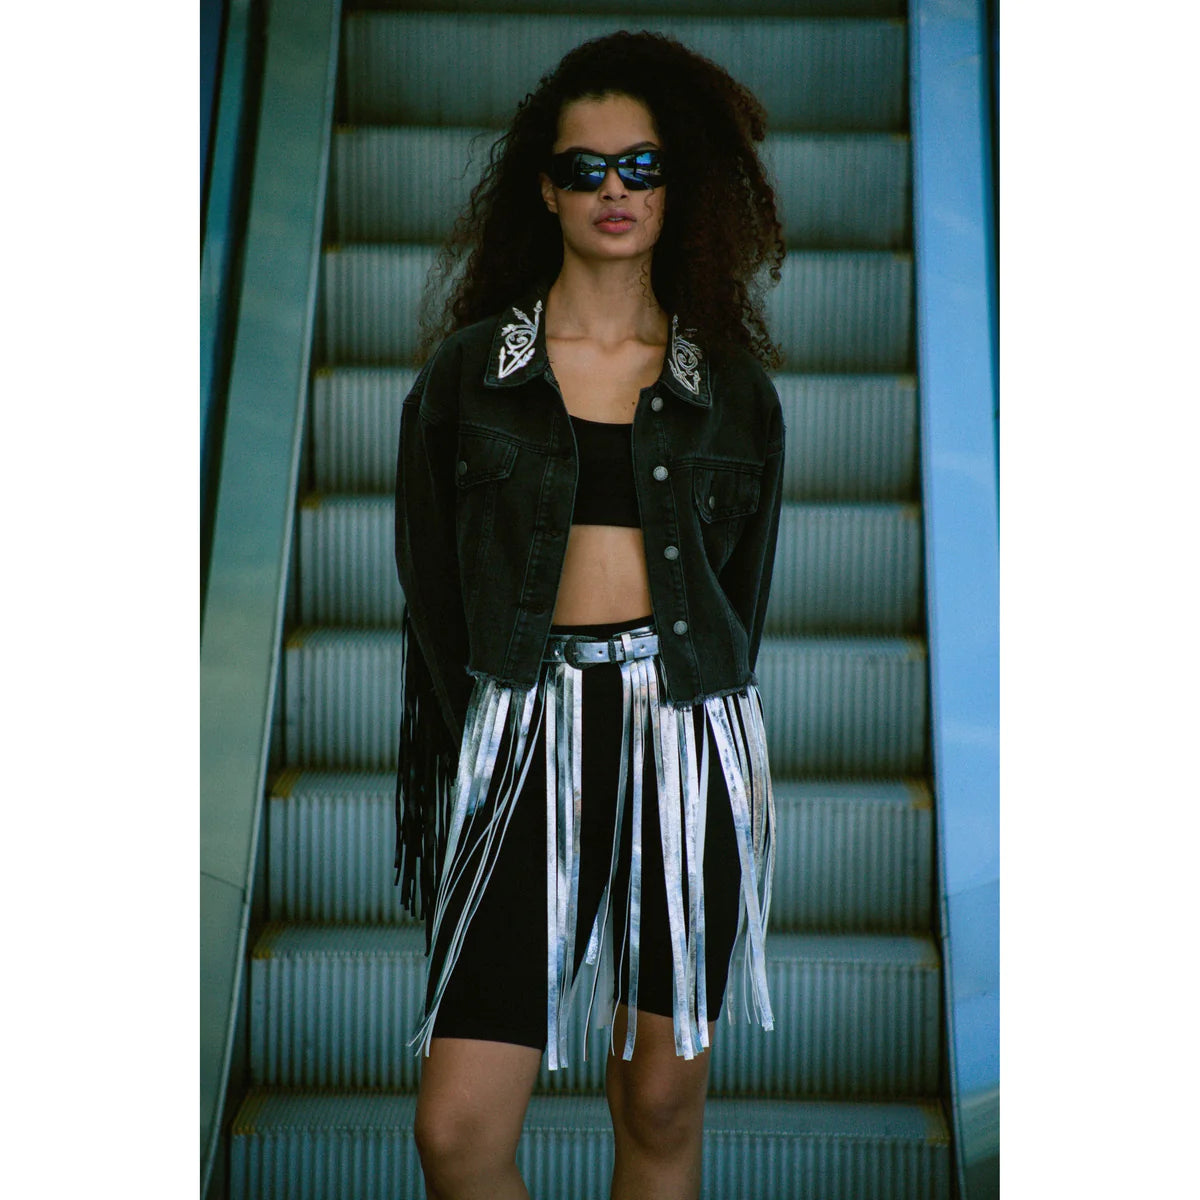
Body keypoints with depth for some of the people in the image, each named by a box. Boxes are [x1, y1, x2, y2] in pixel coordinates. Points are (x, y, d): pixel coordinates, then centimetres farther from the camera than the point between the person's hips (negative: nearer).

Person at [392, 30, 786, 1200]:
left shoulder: (730, 387, 9)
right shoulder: (466, 374, 6)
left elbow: (743, 589, 14)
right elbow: (431, 591, 7)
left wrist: (670, 720, 7)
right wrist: (478, 752, -1)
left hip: (688, 743, 1)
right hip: (524, 737, -1)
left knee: (661, 1102, 8)